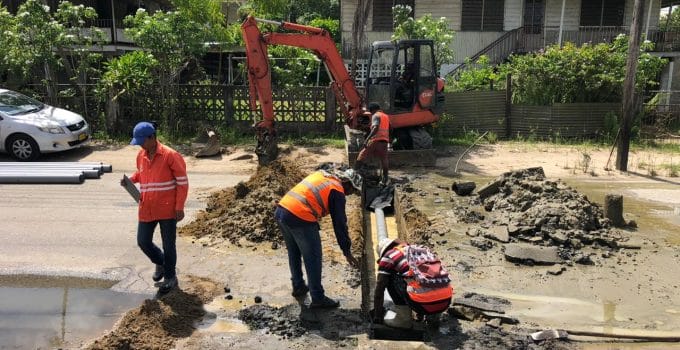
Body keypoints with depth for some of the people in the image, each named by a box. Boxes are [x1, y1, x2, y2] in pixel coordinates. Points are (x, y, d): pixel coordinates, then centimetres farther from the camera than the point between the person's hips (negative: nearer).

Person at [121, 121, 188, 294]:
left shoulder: (170, 155, -14)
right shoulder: (141, 155, 6)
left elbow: (182, 182, -11)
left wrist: (179, 207, -13)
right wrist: (130, 179, 1)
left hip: (167, 209, -6)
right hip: (146, 209, 6)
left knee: (168, 244, 5)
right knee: (143, 241, 10)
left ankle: (170, 277, 22)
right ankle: (160, 263, 39)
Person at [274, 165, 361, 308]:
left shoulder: (320, 175, 20)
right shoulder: (337, 191, -1)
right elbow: (340, 223, -1)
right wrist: (346, 251, 5)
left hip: (281, 210, 8)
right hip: (300, 219, -8)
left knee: (294, 253, 25)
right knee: (313, 259, 6)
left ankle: (298, 287, 40)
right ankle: (318, 298, 16)